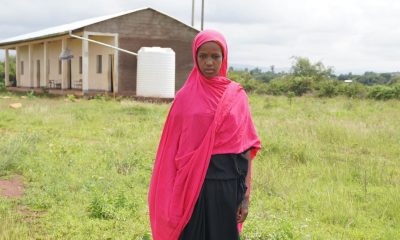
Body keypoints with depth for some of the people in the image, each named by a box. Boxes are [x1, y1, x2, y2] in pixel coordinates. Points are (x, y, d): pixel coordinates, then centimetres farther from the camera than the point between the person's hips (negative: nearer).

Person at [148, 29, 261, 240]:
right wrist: (174, 194, 1)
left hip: (227, 184, 0)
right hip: (193, 184, 0)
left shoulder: (237, 96, 2)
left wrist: (246, 195, -4)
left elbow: (246, 148, 1)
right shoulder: (185, 96, 2)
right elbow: (173, 148, 4)